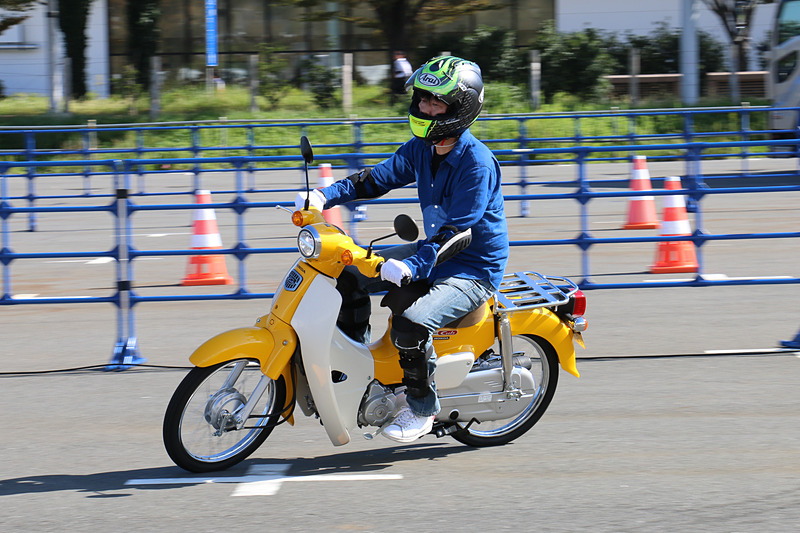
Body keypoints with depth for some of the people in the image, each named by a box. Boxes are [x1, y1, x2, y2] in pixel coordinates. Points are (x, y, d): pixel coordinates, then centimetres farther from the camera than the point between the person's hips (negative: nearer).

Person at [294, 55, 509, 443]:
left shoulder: (477, 162, -23)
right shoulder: (421, 149, 4)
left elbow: (457, 229, -29)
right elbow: (379, 178, 4)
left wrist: (414, 266, -41)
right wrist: (326, 196, -13)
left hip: (473, 270, -9)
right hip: (433, 251, 9)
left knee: (411, 321, -32)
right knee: (349, 276, 4)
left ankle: (421, 407, -10)